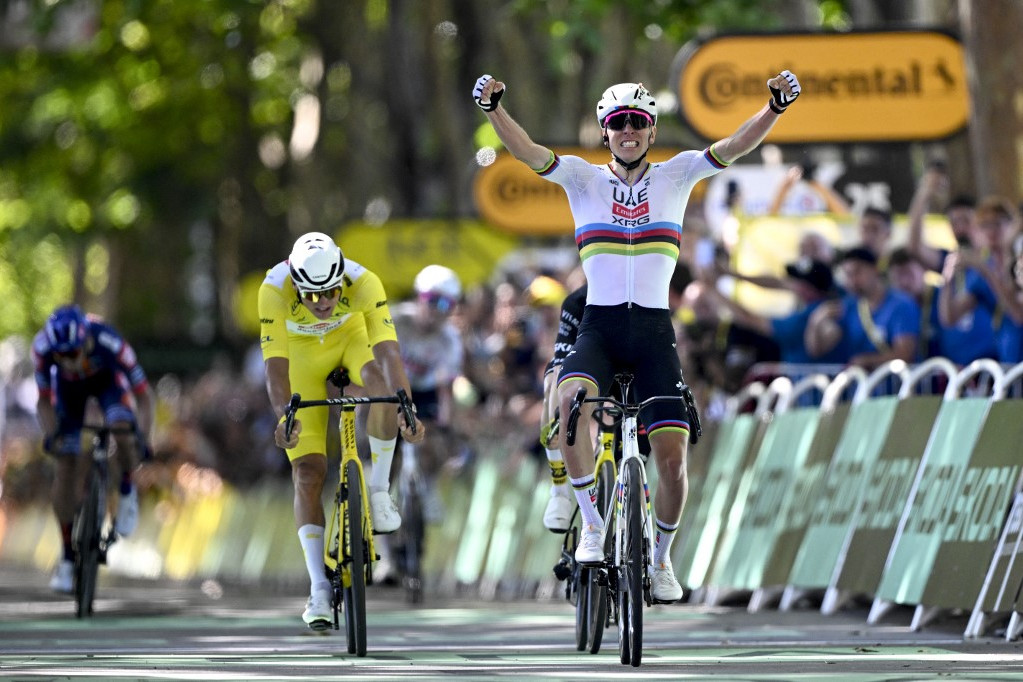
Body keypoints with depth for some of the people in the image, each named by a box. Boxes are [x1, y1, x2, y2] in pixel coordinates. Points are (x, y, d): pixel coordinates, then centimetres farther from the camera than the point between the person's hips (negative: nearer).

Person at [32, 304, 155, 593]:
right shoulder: (42, 348, -35)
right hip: (68, 386, 1)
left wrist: (143, 438, -41)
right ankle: (68, 556, 3)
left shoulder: (109, 343, -40)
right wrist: (51, 434, -35)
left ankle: (127, 491, 1)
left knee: (123, 431, -31)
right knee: (66, 464, -8)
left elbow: (143, 396, -30)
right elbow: (45, 401, -19)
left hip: (106, 377, -1)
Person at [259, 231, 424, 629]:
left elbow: (387, 352, -43)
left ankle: (379, 489, -17)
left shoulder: (363, 283, -36)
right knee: (307, 473, -10)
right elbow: (275, 365, -39)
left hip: (352, 339, 0)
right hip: (301, 352, 0)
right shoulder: (274, 290, -35)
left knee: (383, 380, -36)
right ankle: (319, 588, -6)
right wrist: (283, 417, -55)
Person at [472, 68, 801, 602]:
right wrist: (493, 108, -30)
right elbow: (526, 151, -11)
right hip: (598, 324, -1)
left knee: (672, 457, -7)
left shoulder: (675, 176, 5)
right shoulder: (583, 178, 4)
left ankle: (661, 558, 18)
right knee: (571, 402, -33)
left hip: (654, 330, 1)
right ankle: (591, 524, -17)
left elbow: (736, 146, -8)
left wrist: (776, 107, -26)